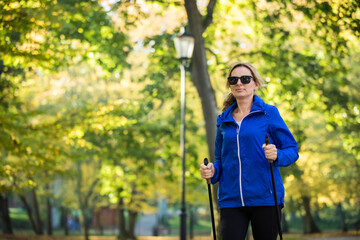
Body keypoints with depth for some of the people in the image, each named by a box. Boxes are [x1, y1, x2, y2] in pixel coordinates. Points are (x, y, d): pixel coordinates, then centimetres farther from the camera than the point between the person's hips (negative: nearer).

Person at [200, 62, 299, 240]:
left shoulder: (269, 113, 2)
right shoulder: (224, 120, 13)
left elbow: (292, 150, 1)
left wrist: (276, 155, -21)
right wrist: (213, 171, -1)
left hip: (264, 198, -2)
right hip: (231, 199, 3)